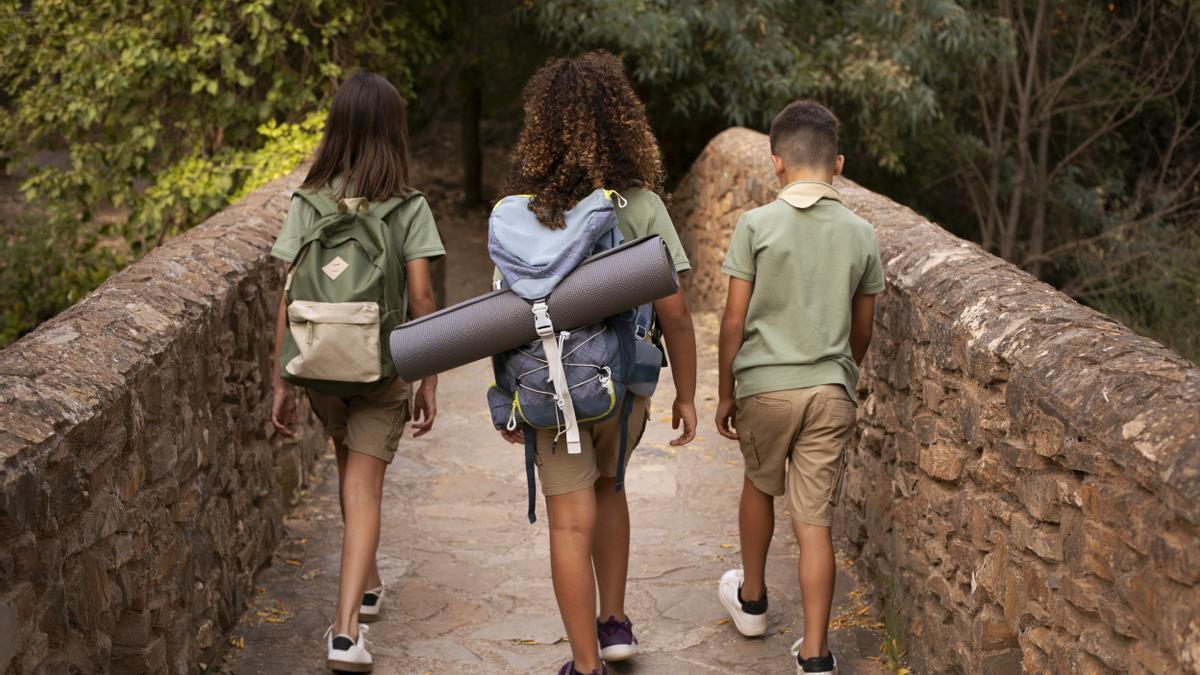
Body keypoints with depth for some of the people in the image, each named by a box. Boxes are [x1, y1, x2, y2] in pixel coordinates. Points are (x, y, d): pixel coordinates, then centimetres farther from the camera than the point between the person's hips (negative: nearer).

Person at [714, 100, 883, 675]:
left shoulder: (757, 225, -8)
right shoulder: (860, 234, 1)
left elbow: (734, 319, -7)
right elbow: (862, 329, 10)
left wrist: (725, 393, 4)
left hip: (764, 385, -1)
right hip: (831, 390, 1)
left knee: (760, 486, 24)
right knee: (814, 521, 3)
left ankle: (752, 600, 43)